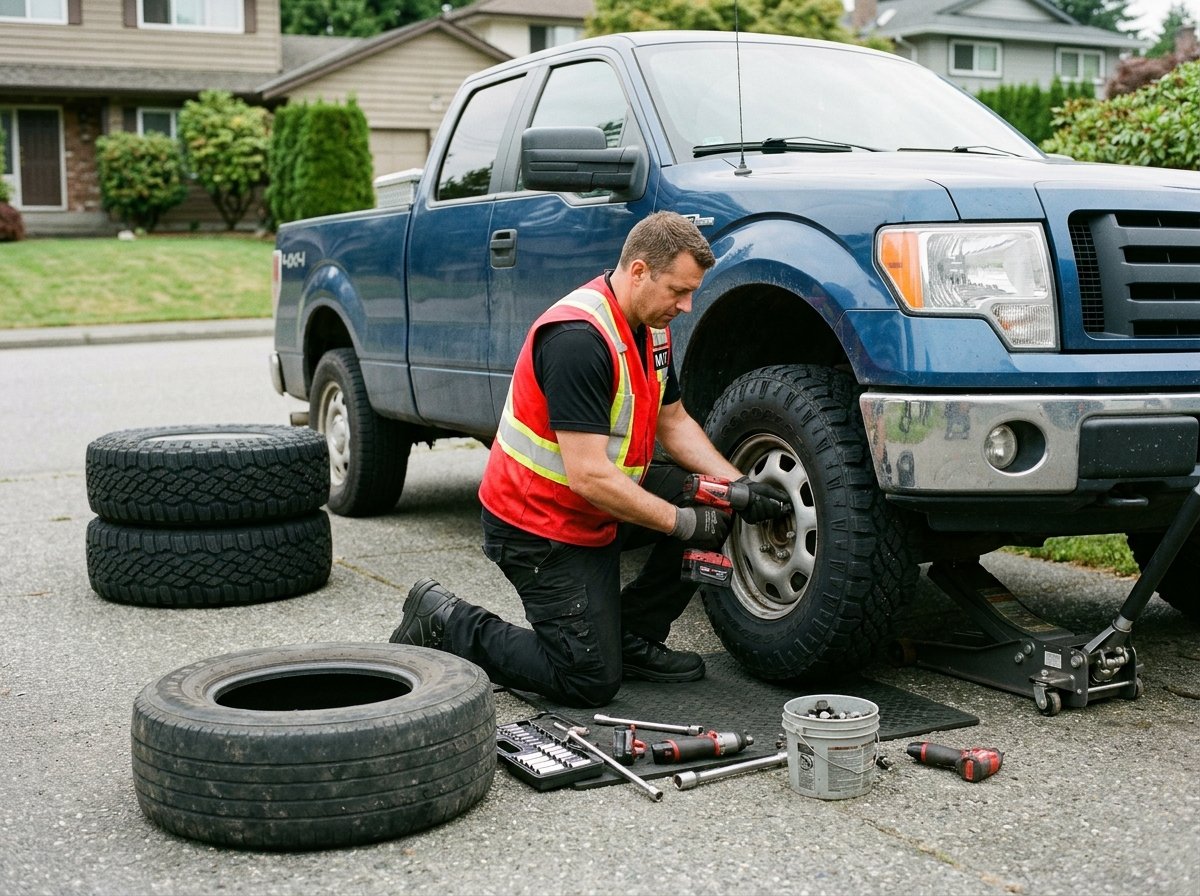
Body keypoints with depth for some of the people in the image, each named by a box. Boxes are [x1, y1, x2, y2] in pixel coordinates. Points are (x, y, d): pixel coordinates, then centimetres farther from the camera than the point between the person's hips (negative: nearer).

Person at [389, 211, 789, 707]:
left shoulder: (651, 327, 2)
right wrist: (684, 523, -24)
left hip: (599, 507, 9)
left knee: (712, 506, -2)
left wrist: (739, 486, -3)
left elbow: (674, 423, 12)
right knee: (592, 681, -6)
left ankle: (632, 634, 10)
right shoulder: (578, 338, -29)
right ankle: (444, 622, 8)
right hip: (540, 525, -9)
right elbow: (588, 475, -31)